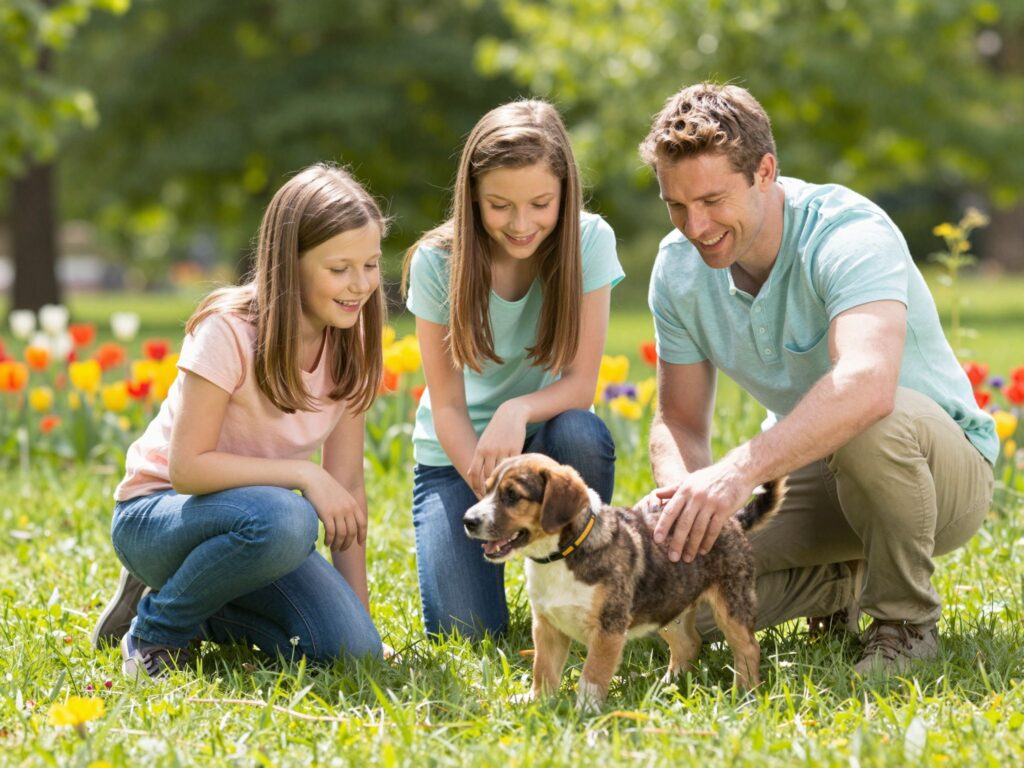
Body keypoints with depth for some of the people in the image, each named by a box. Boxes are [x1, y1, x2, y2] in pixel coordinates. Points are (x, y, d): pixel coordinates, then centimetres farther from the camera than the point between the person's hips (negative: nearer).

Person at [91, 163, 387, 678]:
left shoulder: (349, 345, -4)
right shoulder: (228, 331, -22)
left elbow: (347, 485, -3)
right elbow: (186, 467, -25)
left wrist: (358, 609, -8)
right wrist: (304, 474, -28)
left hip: (249, 518, 6)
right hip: (155, 514, -6)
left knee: (350, 648, -18)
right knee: (285, 520, -38)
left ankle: (203, 609, 8)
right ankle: (158, 625, -11)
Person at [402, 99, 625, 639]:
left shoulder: (589, 242, -16)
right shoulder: (437, 263, -16)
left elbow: (581, 384, -17)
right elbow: (447, 406, -14)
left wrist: (517, 411, -39)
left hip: (544, 440, 1)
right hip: (458, 452, 0)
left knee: (581, 432, -36)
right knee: (465, 628, -18)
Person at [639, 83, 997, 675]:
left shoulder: (849, 232, -27)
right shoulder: (679, 267, -6)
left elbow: (868, 382, -46)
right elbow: (680, 421, -1)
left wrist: (741, 470, -56)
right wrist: (684, 495, -25)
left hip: (943, 465, -6)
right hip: (816, 473, 6)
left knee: (870, 425, -42)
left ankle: (907, 620, -15)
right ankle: (847, 586, 11)